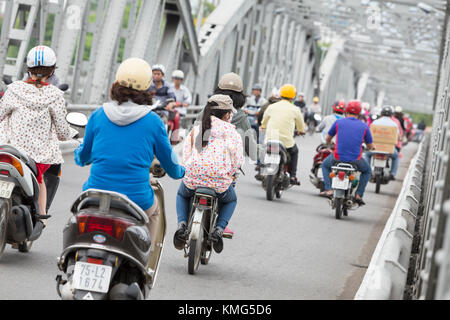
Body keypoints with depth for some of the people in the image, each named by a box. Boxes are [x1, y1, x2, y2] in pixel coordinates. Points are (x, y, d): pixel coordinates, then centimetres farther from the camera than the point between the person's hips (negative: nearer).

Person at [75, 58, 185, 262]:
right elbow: (170, 164, 8)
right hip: (136, 199, -1)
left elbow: (83, 156, 15)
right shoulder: (153, 122, -4)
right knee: (153, 211, 34)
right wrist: (179, 172, 33)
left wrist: (79, 157, 40)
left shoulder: (98, 115, 1)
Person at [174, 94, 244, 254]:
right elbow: (237, 160, -1)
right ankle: (219, 230, 8)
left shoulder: (195, 130, 8)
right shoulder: (230, 130, 0)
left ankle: (182, 224, 9)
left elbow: (186, 156, 9)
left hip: (192, 180, 2)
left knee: (182, 195, 38)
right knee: (231, 200, 34)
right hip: (220, 183, -2)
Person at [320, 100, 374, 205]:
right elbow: (370, 147, 12)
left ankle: (328, 189, 12)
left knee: (325, 165, 32)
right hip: (355, 160, 0)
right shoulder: (364, 126, 5)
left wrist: (328, 144, 45)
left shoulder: (339, 122, 6)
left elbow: (328, 138, 21)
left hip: (338, 158, 0)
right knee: (367, 171, 31)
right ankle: (358, 194, 16)